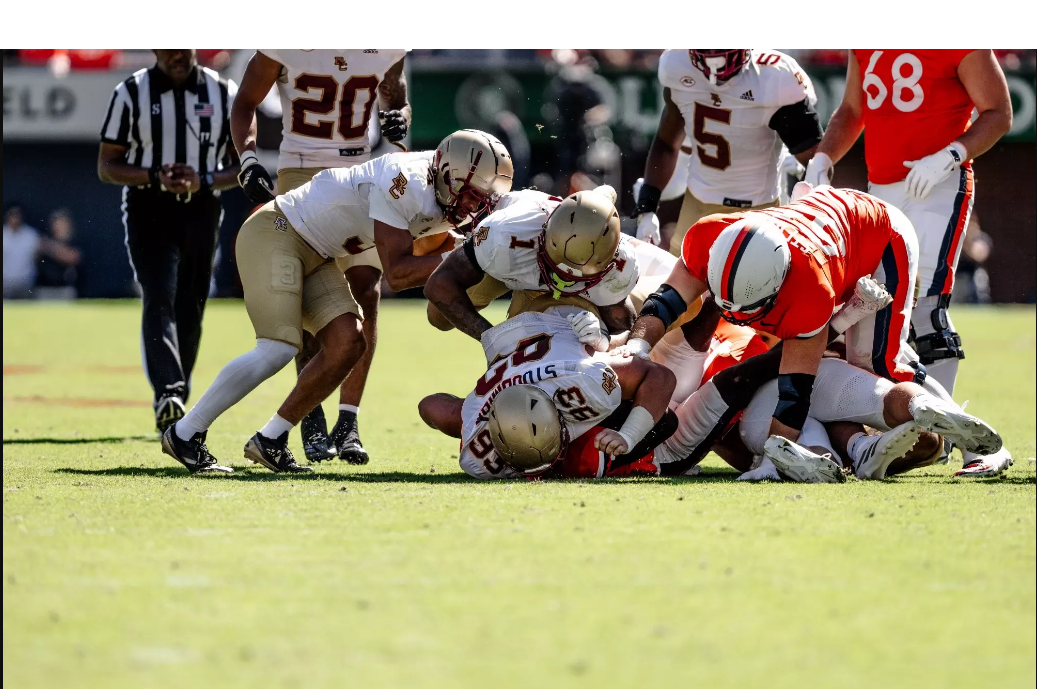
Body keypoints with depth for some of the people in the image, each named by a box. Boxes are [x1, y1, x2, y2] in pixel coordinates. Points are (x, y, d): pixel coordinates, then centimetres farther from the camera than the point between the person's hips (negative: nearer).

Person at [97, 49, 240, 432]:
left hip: (201, 213, 3)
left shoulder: (224, 94, 5)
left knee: (190, 313, 7)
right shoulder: (131, 94, 0)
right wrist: (155, 177, -17)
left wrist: (204, 181, -12)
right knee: (160, 301, -21)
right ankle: (168, 393, -37)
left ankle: (176, 404, 19)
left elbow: (241, 166, 9)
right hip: (149, 213, -3)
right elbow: (106, 167, 2)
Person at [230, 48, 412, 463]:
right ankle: (312, 420, -5)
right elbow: (245, 104, 0)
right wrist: (249, 161, -16)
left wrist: (398, 120, -8)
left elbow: (396, 102, 16)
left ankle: (348, 422, 0)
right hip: (302, 175, -3)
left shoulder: (388, 49, 0)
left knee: (367, 295, -5)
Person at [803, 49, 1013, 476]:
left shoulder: (963, 49, -9)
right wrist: (821, 161, 9)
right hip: (881, 194, 7)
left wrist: (949, 157, -21)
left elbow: (999, 115, -7)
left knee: (925, 307, -19)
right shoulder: (862, 50, 11)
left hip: (938, 189, -7)